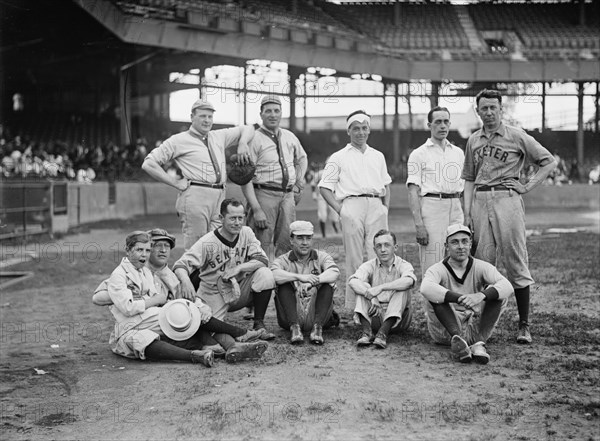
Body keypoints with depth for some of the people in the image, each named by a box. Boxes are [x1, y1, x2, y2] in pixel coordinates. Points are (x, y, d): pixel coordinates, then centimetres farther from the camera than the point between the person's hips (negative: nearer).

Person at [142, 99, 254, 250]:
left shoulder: (219, 137, 21)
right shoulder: (179, 140, 5)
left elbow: (247, 129, 34)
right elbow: (148, 164, 1)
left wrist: (242, 144, 12)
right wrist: (175, 182, -5)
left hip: (220, 197, 5)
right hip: (195, 197, -5)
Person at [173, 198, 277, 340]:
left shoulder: (246, 233, -3)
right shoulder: (207, 242, -16)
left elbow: (262, 260, -10)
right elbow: (180, 265, -23)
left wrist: (238, 268, -27)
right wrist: (185, 280, -46)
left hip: (239, 291, 3)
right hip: (214, 295, -3)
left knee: (265, 274, -22)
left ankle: (259, 324, -9)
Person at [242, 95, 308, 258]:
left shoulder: (290, 137, 14)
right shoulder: (254, 140, -6)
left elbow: (302, 158, 34)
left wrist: (299, 182, 17)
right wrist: (256, 209, -18)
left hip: (288, 196, 6)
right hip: (264, 194, -6)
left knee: (287, 244, 6)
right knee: (263, 246, -8)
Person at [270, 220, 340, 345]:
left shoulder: (322, 257, 8)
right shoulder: (283, 260, 6)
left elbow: (334, 273, -15)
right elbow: (273, 275, -19)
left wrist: (312, 281, -33)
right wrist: (299, 277, -35)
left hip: (315, 314, 1)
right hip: (291, 315, 0)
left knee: (328, 285, -19)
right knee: (284, 285, -20)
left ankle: (317, 327, -30)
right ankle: (295, 328, -30)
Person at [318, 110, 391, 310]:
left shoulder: (378, 156, 23)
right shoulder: (339, 157, 11)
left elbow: (386, 185, 27)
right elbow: (324, 187, 7)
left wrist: (386, 207, 12)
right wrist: (339, 209, -3)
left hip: (376, 206, 3)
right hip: (352, 205, -3)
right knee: (353, 258, -2)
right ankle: (353, 307, 3)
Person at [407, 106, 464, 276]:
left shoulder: (458, 152, 18)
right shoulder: (419, 154, 2)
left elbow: (464, 187, 20)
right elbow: (413, 191, -5)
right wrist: (419, 225, -15)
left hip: (456, 208, 5)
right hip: (431, 205, -5)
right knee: (432, 267, -8)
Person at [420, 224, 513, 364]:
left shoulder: (481, 267, 0)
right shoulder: (438, 269, -6)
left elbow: (507, 287, -19)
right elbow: (426, 288, -31)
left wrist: (481, 295, -39)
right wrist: (460, 299, -44)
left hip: (476, 328, 2)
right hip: (445, 330, -2)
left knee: (495, 291, -17)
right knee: (435, 295, -24)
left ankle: (479, 344, -31)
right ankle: (457, 339, -38)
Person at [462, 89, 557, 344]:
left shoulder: (516, 136, 3)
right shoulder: (473, 140, 16)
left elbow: (549, 162, 6)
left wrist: (528, 186, -3)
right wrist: (467, 212, 8)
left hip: (507, 200, -4)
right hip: (480, 201, 4)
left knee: (515, 262, -5)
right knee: (482, 263, 5)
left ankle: (524, 325, 1)